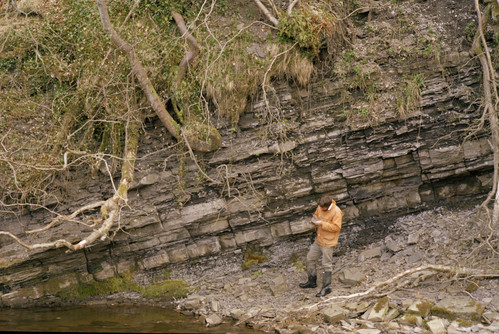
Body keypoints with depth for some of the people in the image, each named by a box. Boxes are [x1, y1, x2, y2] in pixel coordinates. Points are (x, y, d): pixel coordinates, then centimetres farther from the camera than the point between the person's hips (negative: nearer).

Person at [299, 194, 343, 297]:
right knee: (310, 259, 16)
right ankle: (312, 281, 33)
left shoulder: (336, 212, -21)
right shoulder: (320, 207, 0)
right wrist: (314, 220, -6)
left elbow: (336, 227, -24)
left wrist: (322, 223, -28)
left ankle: (326, 287, 11)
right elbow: (316, 215, 17)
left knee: (327, 265, 0)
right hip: (318, 240, 8)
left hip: (328, 243, -8)